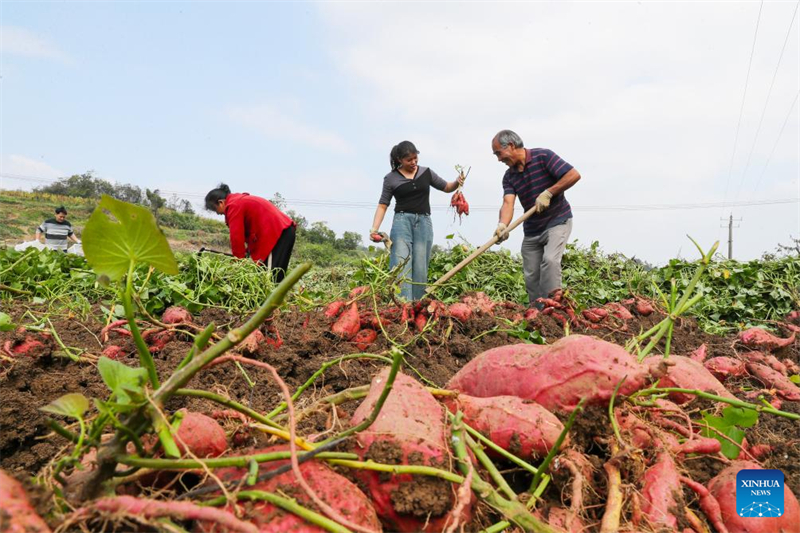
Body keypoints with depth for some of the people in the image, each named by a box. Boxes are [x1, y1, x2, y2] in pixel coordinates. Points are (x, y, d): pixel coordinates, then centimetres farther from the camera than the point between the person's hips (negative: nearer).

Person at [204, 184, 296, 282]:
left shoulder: (233, 205, -5)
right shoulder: (241, 201, 25)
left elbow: (237, 236, -9)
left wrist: (238, 261, -1)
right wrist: (248, 250, 14)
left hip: (276, 232, -10)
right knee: (276, 276, 8)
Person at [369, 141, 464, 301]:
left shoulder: (426, 172, 10)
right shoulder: (391, 178, 4)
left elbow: (446, 187, 20)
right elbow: (382, 205, 4)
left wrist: (457, 182, -3)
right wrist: (374, 229, -7)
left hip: (424, 222, 3)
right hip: (402, 221, -2)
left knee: (420, 268, 0)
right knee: (401, 265, -15)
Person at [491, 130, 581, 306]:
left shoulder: (543, 156, -12)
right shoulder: (509, 177, 2)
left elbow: (574, 175, -18)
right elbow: (508, 203, -15)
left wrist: (548, 193, -22)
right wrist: (503, 225, -34)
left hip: (557, 221, -6)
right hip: (531, 230, 6)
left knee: (550, 259, -27)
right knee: (531, 275, 5)